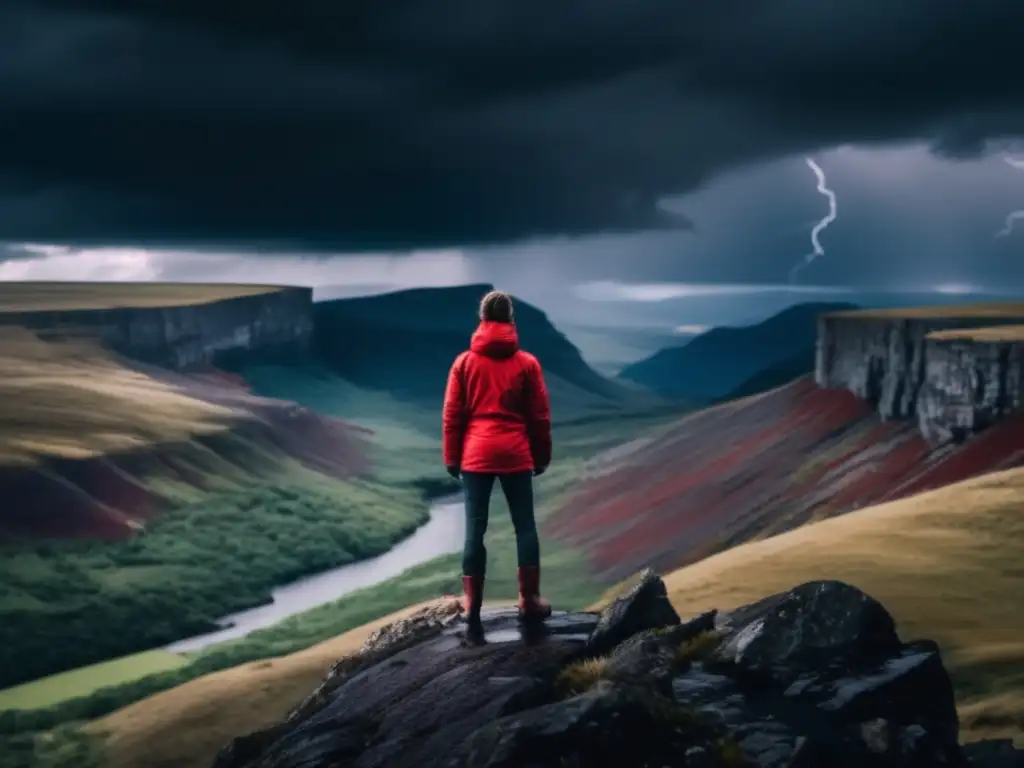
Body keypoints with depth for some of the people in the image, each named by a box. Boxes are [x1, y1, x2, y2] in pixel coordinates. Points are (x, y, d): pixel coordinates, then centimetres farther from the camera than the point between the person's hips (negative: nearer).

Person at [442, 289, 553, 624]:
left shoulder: (464, 362, 2)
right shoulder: (527, 363, 1)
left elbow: (452, 415, 3)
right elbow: (540, 417, 4)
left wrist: (452, 458, 9)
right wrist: (542, 457, 12)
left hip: (475, 455, 1)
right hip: (516, 455, -1)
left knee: (475, 528, 3)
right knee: (525, 526, 8)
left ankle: (472, 602, 4)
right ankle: (529, 599, 11)